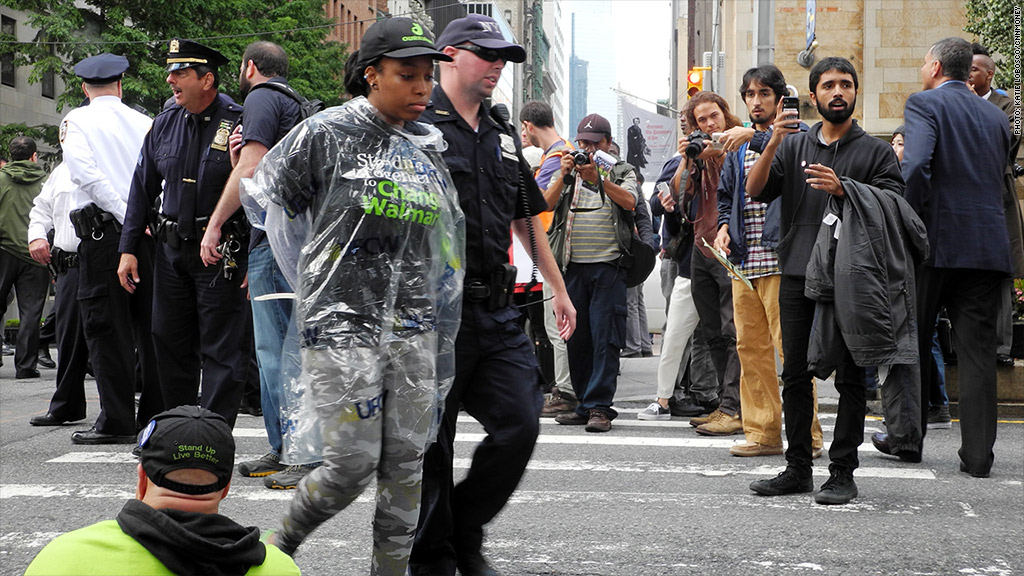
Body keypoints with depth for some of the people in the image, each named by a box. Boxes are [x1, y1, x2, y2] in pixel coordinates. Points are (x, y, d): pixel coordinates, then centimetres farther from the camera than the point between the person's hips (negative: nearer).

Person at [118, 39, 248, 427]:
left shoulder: (238, 124, -10)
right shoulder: (165, 124, 9)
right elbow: (143, 188, 15)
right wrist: (129, 248, 12)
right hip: (171, 249, 7)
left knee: (221, 351, -3)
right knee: (171, 345, 13)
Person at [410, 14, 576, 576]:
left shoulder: (502, 135, 18)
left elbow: (526, 218, 26)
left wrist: (558, 288, 26)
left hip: (496, 312, 6)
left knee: (519, 427, 0)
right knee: (429, 444, 1)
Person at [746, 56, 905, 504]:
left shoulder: (876, 152, 6)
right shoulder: (794, 146, 15)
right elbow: (755, 191, 2)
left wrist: (841, 189, -19)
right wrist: (774, 143, -12)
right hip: (797, 274, 3)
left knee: (849, 376, -2)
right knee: (796, 374, 6)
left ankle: (843, 472, 3)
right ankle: (798, 468, 14)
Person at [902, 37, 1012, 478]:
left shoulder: (924, 103, -3)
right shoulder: (996, 116, 16)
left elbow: (916, 166, -18)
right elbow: (999, 179, 18)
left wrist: (915, 226, -11)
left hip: (935, 243, -4)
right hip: (988, 244, 4)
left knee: (912, 342, 12)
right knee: (978, 351, 4)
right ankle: (978, 455, 2)